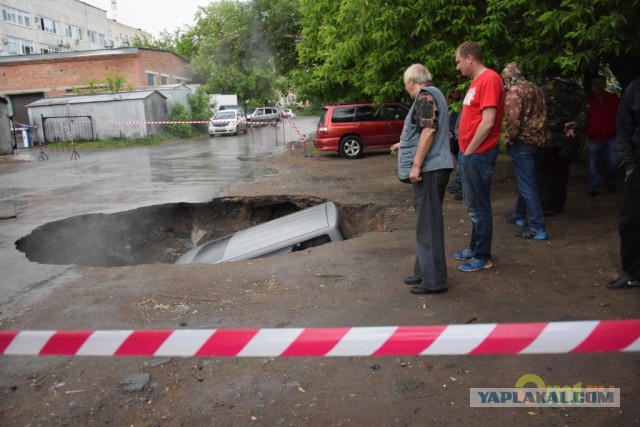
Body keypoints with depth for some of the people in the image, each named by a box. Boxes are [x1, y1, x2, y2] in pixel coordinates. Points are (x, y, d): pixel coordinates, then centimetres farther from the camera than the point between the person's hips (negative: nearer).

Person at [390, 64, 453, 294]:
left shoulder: (425, 95, -10)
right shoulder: (431, 95, 22)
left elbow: (429, 130, -22)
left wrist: (416, 165, -23)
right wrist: (404, 145, 40)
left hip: (429, 169, -10)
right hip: (431, 168, 10)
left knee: (429, 223, -7)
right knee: (426, 222, 14)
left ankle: (433, 280, 0)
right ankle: (424, 271, 24)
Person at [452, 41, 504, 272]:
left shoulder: (489, 79, -15)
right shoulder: (476, 81, 15)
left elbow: (488, 122, -22)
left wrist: (469, 150, -15)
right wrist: (466, 151, 11)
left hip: (478, 154, -10)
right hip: (470, 153, 10)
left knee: (479, 206, -1)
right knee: (472, 203, 17)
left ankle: (483, 257, 10)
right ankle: (475, 248, 30)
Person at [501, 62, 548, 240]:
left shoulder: (514, 92, -13)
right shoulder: (536, 89, 14)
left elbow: (513, 120, -23)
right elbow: (541, 116, 18)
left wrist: (509, 139, -9)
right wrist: (541, 135, 21)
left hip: (522, 141, -9)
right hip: (537, 139, 9)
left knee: (527, 184, -6)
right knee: (525, 179, 21)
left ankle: (537, 228, -6)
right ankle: (518, 215, 35)